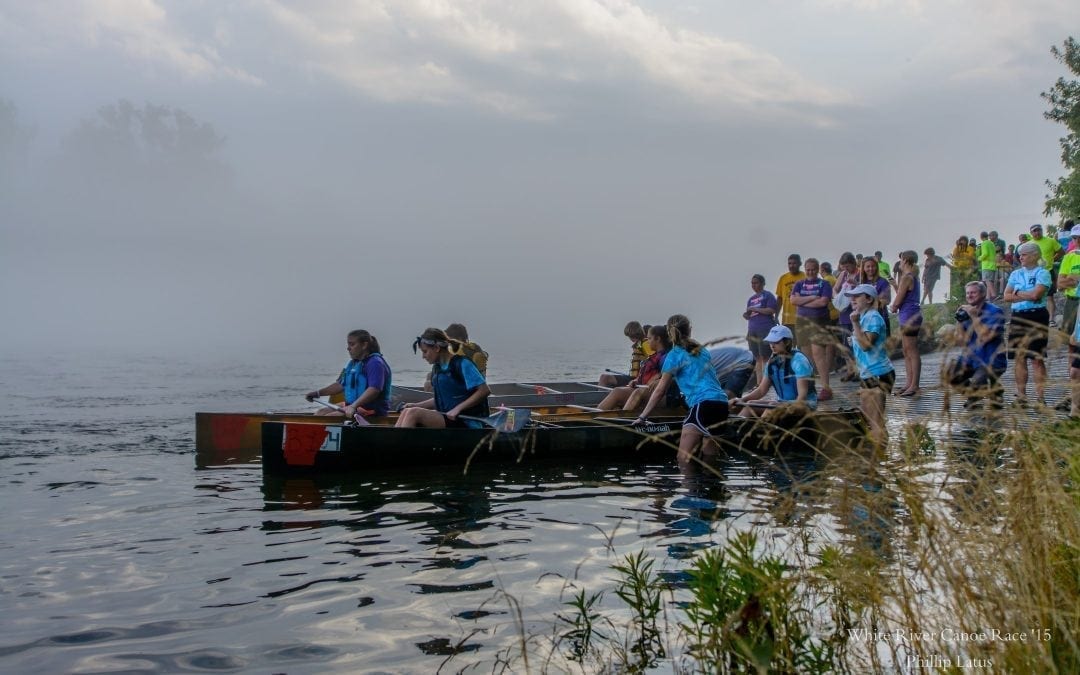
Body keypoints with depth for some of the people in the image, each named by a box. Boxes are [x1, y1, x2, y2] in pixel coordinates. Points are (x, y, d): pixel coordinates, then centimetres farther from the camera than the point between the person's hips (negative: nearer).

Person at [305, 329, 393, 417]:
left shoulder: (375, 363, -14)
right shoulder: (353, 363, 18)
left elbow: (374, 390, -28)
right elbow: (340, 385, 26)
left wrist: (353, 406, -35)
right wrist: (317, 393, 16)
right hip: (353, 407, 10)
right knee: (320, 413, 3)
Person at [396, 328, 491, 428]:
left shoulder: (462, 364, -9)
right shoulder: (437, 368, 15)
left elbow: (484, 391, -15)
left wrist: (458, 409, -18)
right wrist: (416, 405, 7)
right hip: (446, 418, 8)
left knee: (413, 413, -21)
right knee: (406, 411, -10)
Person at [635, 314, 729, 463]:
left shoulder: (675, 355, 4)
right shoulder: (703, 351, 23)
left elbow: (660, 390, 3)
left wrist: (642, 417, 8)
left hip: (703, 404, -7)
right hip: (722, 404, 8)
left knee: (684, 458, -14)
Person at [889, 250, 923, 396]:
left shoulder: (907, 277, -15)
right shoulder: (913, 276, 15)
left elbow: (898, 300, -15)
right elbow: (901, 293, 18)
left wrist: (893, 307, 5)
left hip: (909, 316, -10)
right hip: (908, 316, 10)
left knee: (912, 352, -7)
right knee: (907, 352, 14)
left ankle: (914, 386, -5)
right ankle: (909, 383, 17)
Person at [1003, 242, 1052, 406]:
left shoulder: (1042, 273, -3)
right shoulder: (1016, 274, 14)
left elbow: (1036, 294, -17)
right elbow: (1007, 296, 4)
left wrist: (1018, 292, -2)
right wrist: (1028, 296, -7)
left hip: (1037, 317, -6)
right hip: (1018, 317, 6)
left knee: (1037, 358, -6)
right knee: (1019, 357, 5)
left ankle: (1040, 397, -4)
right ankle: (1021, 396, 11)